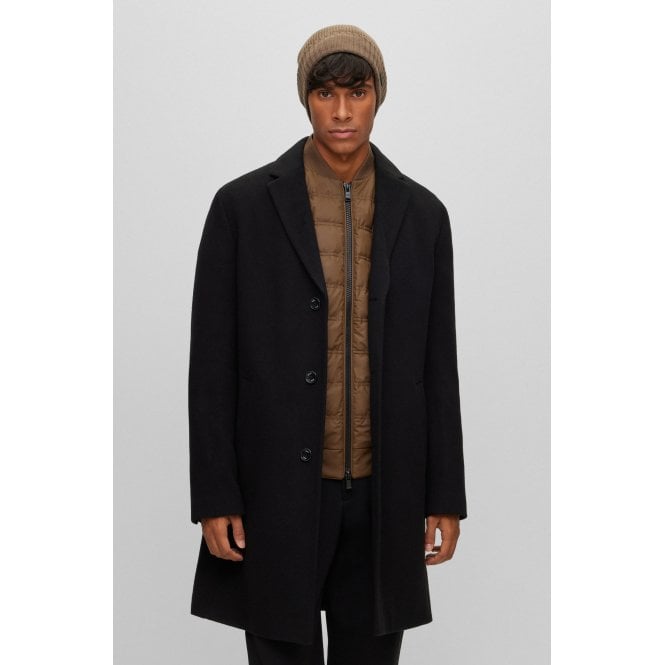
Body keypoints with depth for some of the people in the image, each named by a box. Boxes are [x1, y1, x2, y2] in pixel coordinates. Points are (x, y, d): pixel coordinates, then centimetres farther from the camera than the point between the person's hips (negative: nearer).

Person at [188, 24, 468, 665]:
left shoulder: (422, 213, 5)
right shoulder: (242, 204, -2)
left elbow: (437, 365, 7)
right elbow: (212, 363, -2)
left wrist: (445, 497, 5)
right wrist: (215, 498, -6)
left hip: (383, 494, 2)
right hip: (278, 494, -2)